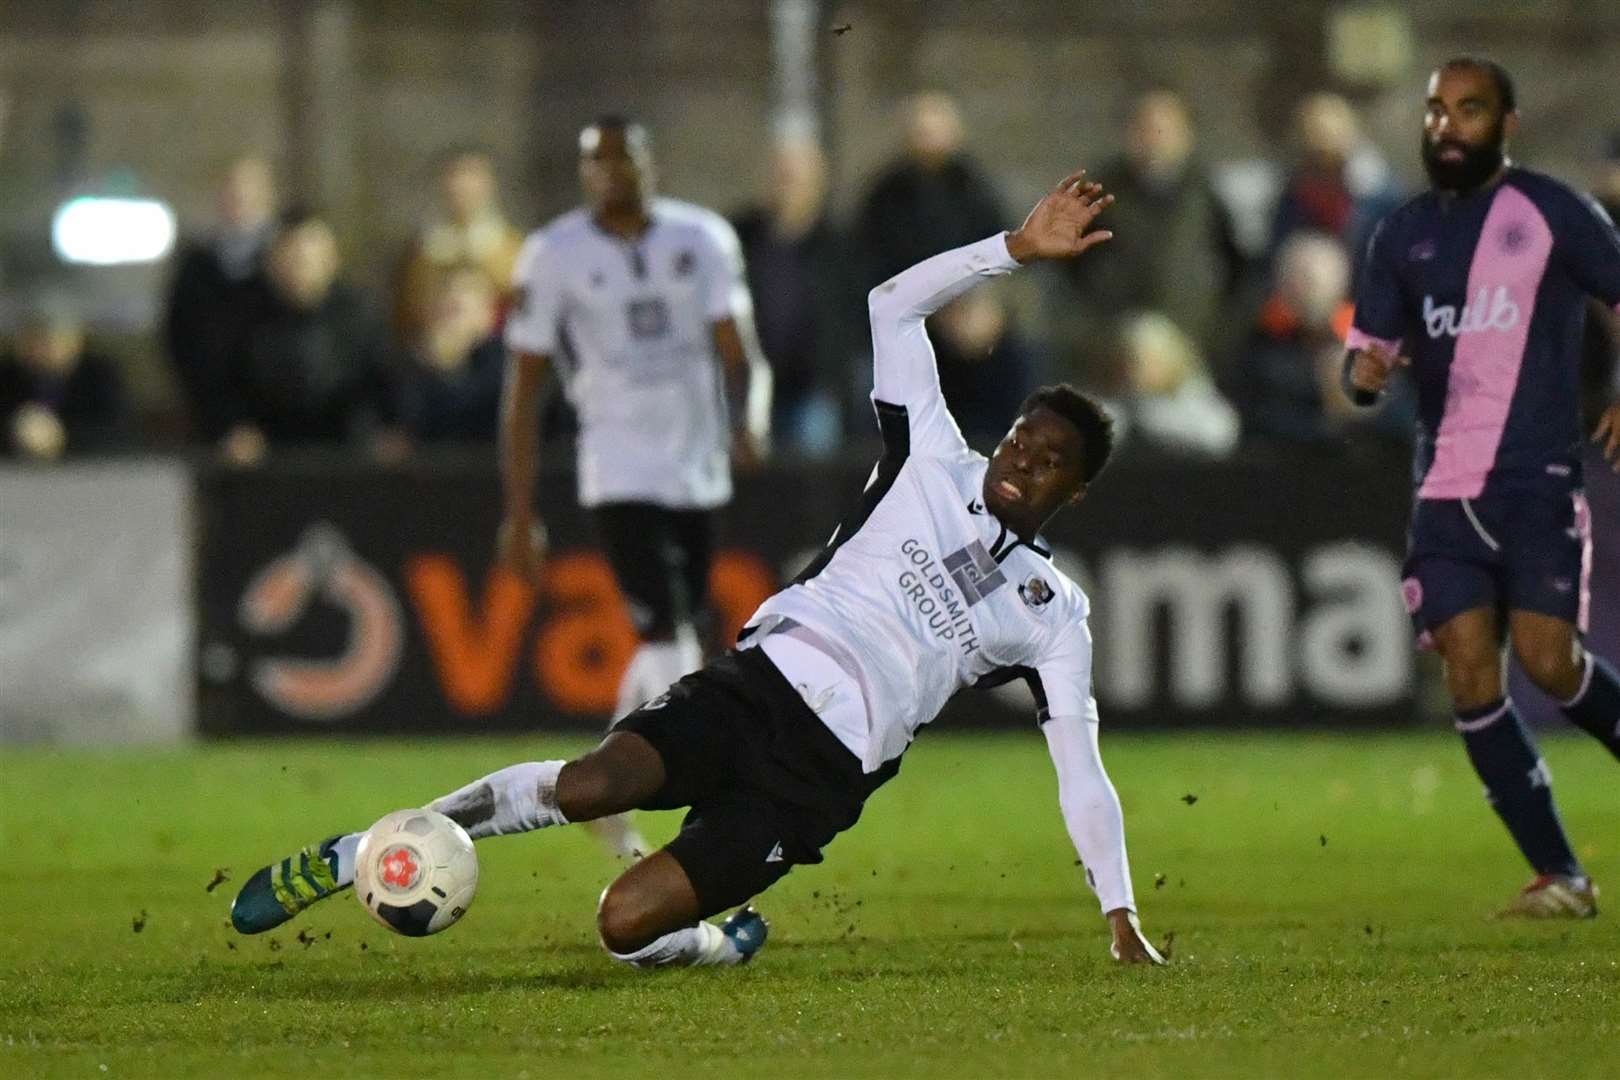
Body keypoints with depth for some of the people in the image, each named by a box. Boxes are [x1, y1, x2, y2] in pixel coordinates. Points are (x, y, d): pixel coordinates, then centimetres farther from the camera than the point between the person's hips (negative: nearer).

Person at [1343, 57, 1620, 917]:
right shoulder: (1404, 235, 12)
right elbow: (1368, 356, 13)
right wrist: (1365, 371, -11)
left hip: (1538, 481, -4)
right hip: (1445, 489, 4)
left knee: (1546, 659, -16)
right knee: (1469, 674, -6)